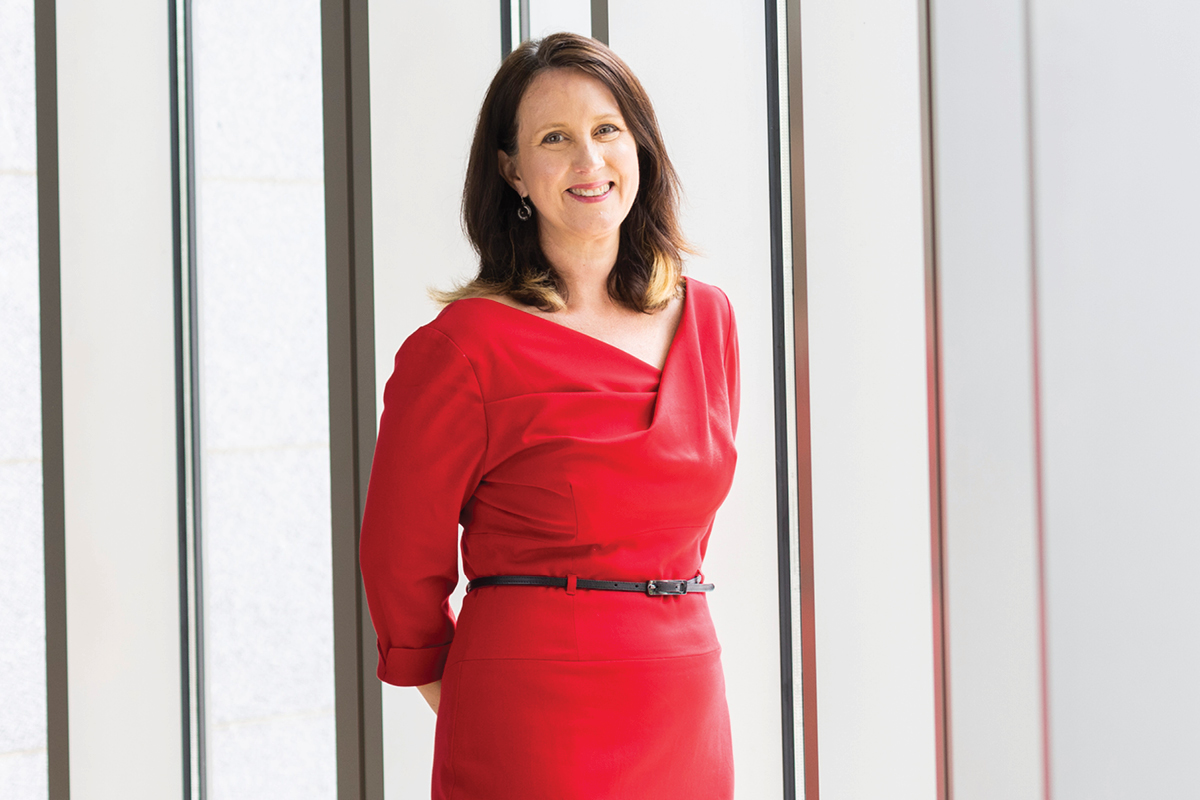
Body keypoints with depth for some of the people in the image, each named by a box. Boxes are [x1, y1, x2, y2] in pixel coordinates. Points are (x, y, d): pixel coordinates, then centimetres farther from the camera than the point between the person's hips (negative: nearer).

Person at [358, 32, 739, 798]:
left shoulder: (707, 318, 8)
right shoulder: (469, 343, -9)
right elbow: (402, 556, -2)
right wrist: (475, 711, 7)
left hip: (687, 706, 5)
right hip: (536, 726, -5)